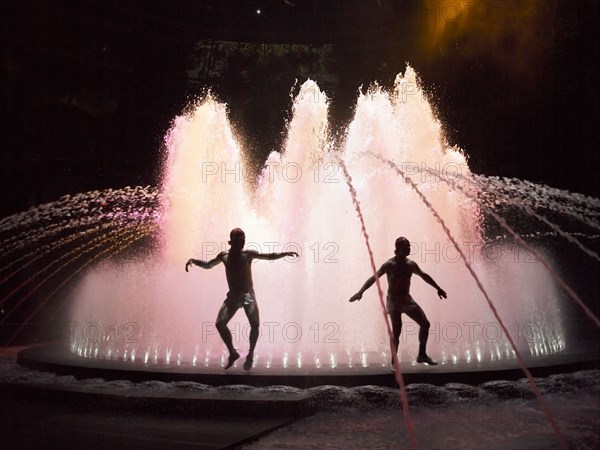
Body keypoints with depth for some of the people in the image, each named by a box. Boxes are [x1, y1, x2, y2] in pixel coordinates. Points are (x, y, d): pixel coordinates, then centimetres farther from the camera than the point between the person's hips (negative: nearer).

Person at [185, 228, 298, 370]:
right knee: (220, 323, -9)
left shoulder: (248, 254, -4)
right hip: (233, 296, 3)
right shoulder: (224, 256, 4)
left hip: (248, 295, -3)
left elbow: (270, 256, -8)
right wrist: (193, 260, 5)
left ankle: (250, 355, 3)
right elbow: (208, 265, 18)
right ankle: (233, 353, 10)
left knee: (255, 324, -17)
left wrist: (285, 253, -22)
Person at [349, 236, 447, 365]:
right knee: (396, 332, -15)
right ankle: (394, 362, 0)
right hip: (394, 302, -6)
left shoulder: (411, 264, 2)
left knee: (425, 324, 5)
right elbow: (373, 278, -23)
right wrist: (360, 292, -35)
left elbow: (424, 276, 20)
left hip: (407, 300, 6)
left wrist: (438, 288, 29)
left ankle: (422, 355, 21)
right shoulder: (389, 265, -16)